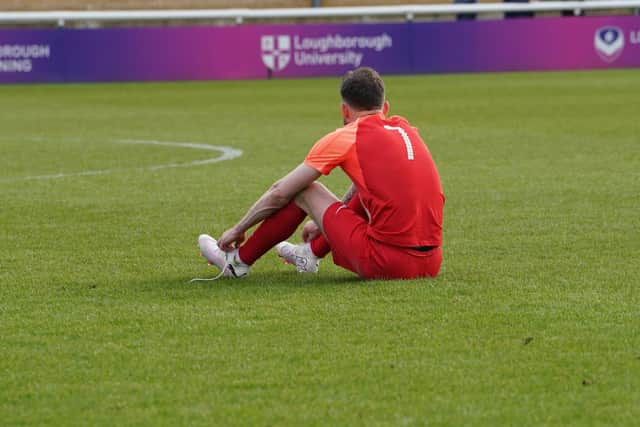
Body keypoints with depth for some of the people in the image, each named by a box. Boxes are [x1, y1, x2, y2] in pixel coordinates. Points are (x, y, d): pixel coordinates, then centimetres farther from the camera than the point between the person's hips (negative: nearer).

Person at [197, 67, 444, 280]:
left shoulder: (344, 138, -1)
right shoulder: (405, 130, 17)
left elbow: (280, 193, 6)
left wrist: (238, 229, 20)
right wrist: (323, 222, 47)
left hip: (386, 263, -6)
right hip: (431, 263, 6)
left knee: (303, 191, 10)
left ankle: (239, 262, 25)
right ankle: (312, 252, 50)